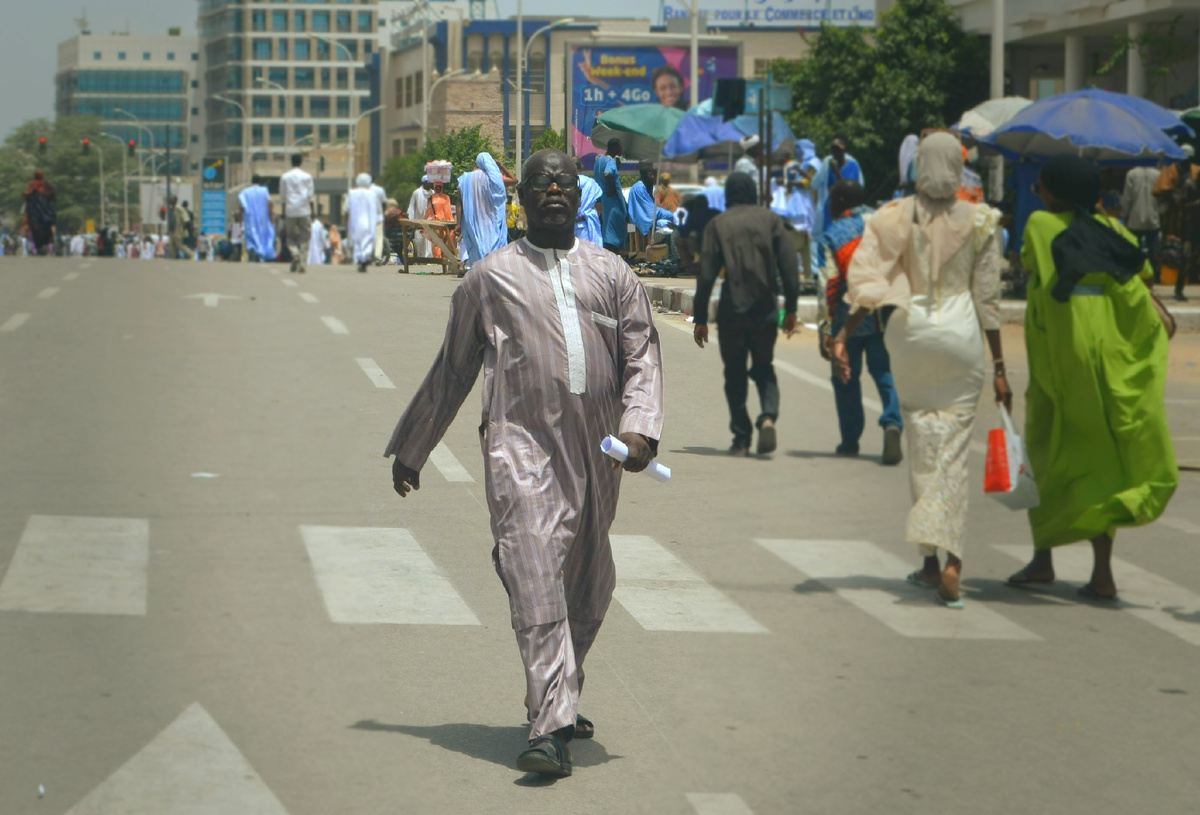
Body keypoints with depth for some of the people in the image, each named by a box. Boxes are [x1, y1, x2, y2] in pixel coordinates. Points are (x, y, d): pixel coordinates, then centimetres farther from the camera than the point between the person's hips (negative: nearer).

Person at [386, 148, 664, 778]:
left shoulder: (611, 273, 15)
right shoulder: (491, 277, 11)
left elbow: (642, 353, 8)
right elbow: (452, 370, 17)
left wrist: (639, 425, -10)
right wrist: (410, 450, 21)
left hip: (596, 452, 3)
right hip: (521, 443, -3)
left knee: (589, 588, 11)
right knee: (536, 581, -15)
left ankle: (558, 701, 31)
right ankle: (550, 729, -22)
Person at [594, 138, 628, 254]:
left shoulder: (599, 159, 10)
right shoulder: (611, 161, -17)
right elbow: (607, 174, -35)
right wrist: (612, 187, -22)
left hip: (602, 200, 9)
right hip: (612, 200, -9)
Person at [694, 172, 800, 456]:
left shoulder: (718, 224, 1)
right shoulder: (771, 220, 5)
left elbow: (706, 275, -3)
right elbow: (789, 266, 0)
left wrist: (700, 319, 1)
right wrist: (790, 309, 6)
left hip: (731, 310, -1)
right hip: (765, 308, 1)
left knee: (735, 372, 10)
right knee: (763, 368, 16)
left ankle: (742, 438, 5)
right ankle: (768, 416, -11)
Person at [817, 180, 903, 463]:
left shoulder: (832, 235, -1)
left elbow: (827, 284, -5)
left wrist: (825, 328, -5)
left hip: (849, 318, -1)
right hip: (885, 316, 1)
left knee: (846, 378, 12)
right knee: (886, 373, 4)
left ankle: (850, 440, 16)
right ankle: (892, 424, -21)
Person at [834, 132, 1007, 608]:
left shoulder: (895, 218, -2)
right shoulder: (979, 222, -2)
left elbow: (866, 283, -10)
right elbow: (988, 299, -1)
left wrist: (843, 336, -8)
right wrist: (999, 367, 4)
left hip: (910, 334, 1)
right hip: (961, 336, -1)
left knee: (922, 446, 12)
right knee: (954, 449, 3)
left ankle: (930, 559, 14)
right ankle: (951, 560, -11)